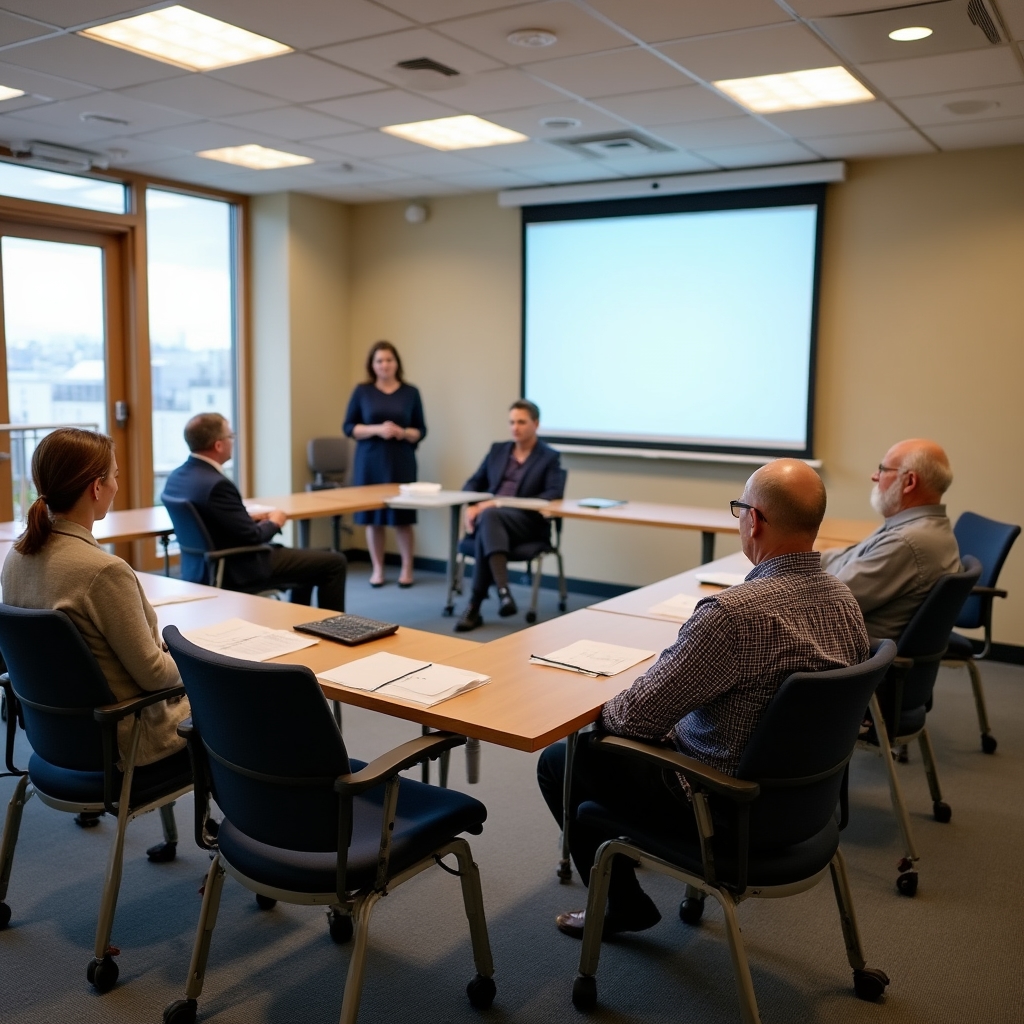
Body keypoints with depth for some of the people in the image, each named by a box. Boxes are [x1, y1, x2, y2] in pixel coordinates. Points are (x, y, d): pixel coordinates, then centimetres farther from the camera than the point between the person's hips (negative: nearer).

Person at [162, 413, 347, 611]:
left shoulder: (177, 476, 1)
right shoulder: (217, 484, -28)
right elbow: (251, 537, -24)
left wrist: (251, 517, 6)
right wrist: (274, 522, -4)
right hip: (235, 571, -10)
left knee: (307, 558, 28)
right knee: (334, 563, -1)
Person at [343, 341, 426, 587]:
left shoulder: (410, 392, 6)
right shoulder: (362, 391, 4)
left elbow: (421, 430, 7)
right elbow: (348, 427, 1)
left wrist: (404, 433, -14)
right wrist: (377, 430, -13)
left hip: (401, 463, 0)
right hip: (370, 462, 0)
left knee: (403, 517, 0)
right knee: (372, 517, 2)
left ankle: (407, 568, 12)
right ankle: (377, 569, 14)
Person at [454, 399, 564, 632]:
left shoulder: (549, 457, 7)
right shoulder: (497, 449, 20)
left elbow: (554, 494, -9)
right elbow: (474, 483, 19)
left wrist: (512, 505, -21)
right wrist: (471, 506, -5)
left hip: (526, 522, -3)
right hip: (489, 516, 4)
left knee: (490, 516, -37)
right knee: (487, 528, -36)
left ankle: (474, 606, -40)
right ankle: (503, 591, -46)